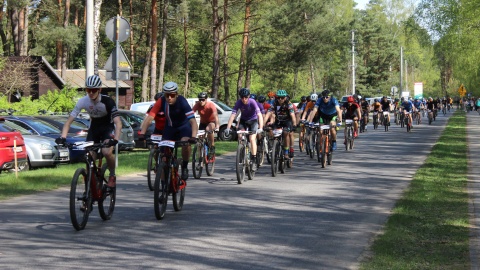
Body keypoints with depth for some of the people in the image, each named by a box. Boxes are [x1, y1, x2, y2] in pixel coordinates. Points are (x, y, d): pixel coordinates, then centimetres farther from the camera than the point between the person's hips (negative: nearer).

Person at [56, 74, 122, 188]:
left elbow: (118, 122, -33)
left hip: (107, 128, -3)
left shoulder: (107, 101, -27)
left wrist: (115, 139, -49)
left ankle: (112, 175, -4)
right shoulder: (83, 101, -18)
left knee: (107, 152, -30)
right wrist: (62, 137, -32)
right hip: (93, 128, 3)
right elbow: (69, 121, -17)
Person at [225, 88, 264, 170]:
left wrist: (260, 128, -48)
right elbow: (233, 115, -27)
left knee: (252, 139, -18)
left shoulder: (252, 102, -28)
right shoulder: (238, 103, -22)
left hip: (253, 120, -2)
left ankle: (254, 161, -13)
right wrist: (228, 128, -38)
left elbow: (259, 115, -35)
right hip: (243, 120, 2)